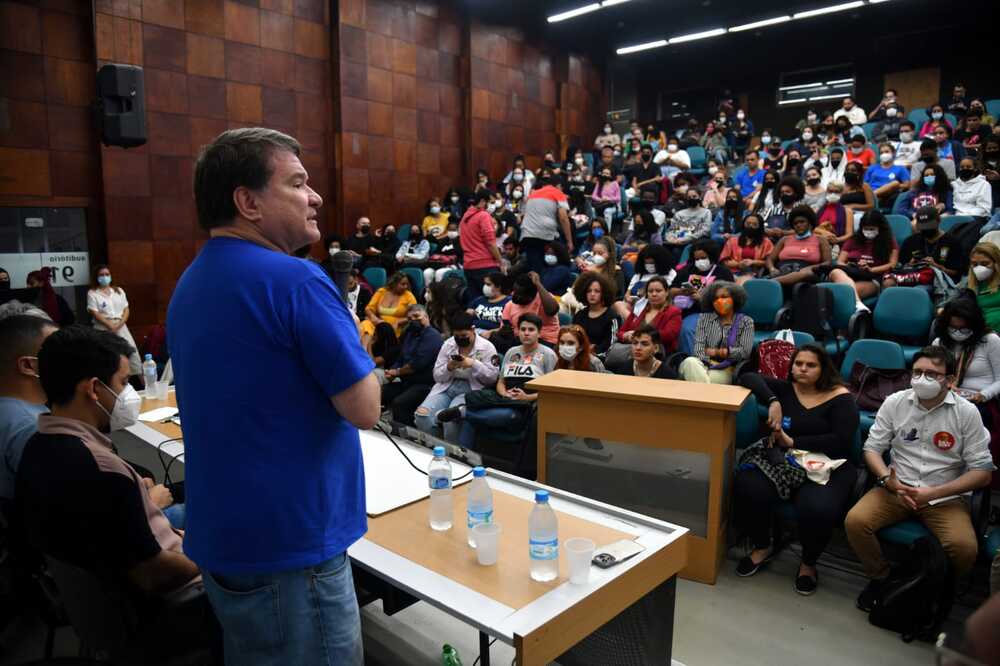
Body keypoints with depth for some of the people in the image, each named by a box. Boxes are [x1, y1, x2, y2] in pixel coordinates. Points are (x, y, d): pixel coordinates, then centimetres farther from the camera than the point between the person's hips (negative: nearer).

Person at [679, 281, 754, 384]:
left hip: (727, 371, -3)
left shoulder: (746, 322, 12)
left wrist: (716, 352, -4)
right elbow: (699, 344, 1)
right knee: (690, 362, -35)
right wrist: (707, 362, -18)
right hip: (705, 365, 3)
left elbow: (745, 351, 0)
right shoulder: (704, 318, 17)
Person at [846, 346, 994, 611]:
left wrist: (933, 494, -16)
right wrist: (889, 481, -16)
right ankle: (881, 577, 7)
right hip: (895, 488, 2)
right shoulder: (894, 403, -1)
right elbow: (872, 448, 4)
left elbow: (982, 471, -4)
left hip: (945, 497, -1)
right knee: (854, 521, -23)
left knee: (964, 548, -29)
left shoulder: (966, 413, -5)